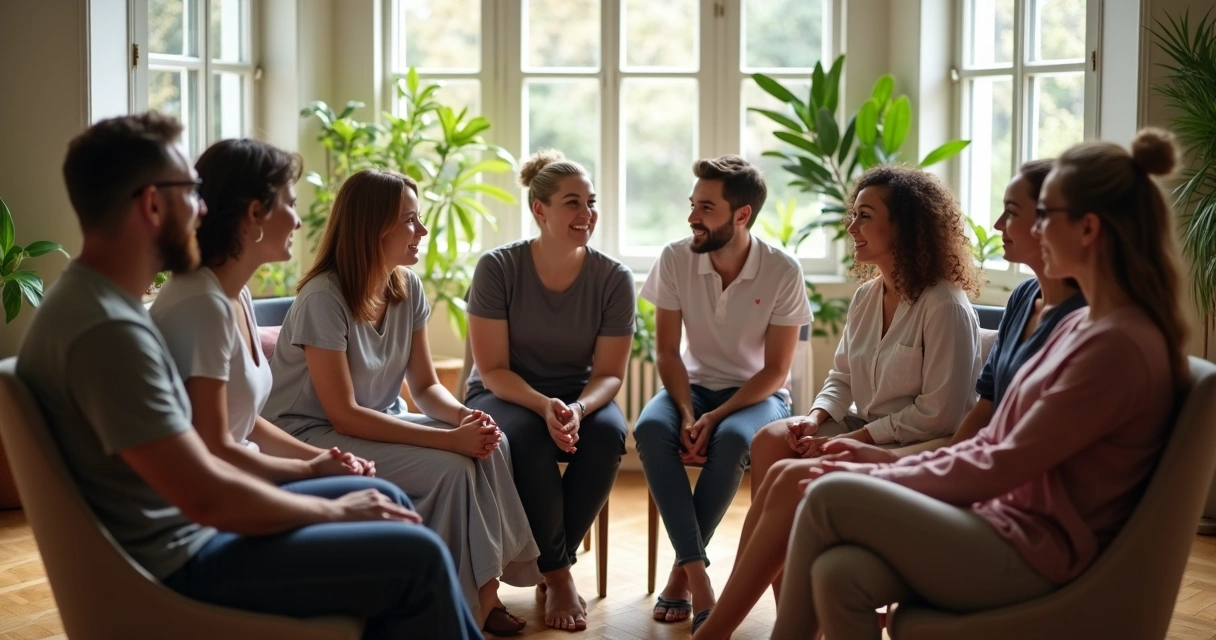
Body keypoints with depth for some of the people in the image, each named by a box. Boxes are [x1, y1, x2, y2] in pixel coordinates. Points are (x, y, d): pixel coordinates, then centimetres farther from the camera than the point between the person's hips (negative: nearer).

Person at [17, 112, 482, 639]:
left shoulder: (98, 299, 6)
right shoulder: (108, 329, -26)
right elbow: (207, 497, -27)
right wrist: (333, 511, -12)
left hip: (180, 528, 10)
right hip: (175, 561, -10)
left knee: (385, 500, 15)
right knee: (416, 556, -11)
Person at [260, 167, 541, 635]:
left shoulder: (408, 289, -1)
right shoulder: (324, 299, -22)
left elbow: (426, 387, 5)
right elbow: (344, 415, -23)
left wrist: (464, 417, -18)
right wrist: (448, 438, -27)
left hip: (377, 422, 7)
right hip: (311, 437, -7)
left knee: (489, 445, -18)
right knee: (449, 469, -26)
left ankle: (485, 591, -14)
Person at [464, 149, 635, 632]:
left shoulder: (614, 279, -8)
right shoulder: (498, 268, -13)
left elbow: (609, 373, -6)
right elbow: (493, 370, -13)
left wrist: (577, 409, -29)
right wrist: (545, 407, -31)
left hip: (580, 396, 2)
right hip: (504, 395, -2)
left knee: (608, 433, -31)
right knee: (525, 437, -36)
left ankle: (553, 563, -12)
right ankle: (558, 574, -18)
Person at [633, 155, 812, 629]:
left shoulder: (782, 271, -15)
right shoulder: (676, 259, -9)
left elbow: (775, 371, -12)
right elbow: (667, 351, -4)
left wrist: (714, 418, -24)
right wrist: (687, 414, -21)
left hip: (758, 394, -2)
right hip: (695, 385, 2)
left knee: (732, 439, -36)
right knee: (650, 428, -31)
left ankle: (682, 570, -18)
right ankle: (697, 572, -29)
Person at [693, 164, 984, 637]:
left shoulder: (946, 309, -15)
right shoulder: (866, 297, 10)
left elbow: (938, 414, -18)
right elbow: (841, 378, 16)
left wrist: (854, 439, -18)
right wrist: (817, 418, -6)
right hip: (862, 435, 8)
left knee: (790, 478, -25)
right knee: (770, 440, -16)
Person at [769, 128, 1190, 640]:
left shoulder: (1118, 345, -18)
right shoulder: (1083, 326, 13)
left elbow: (1001, 467, -17)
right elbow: (996, 443, 14)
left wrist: (877, 479, -8)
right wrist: (882, 473, 4)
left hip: (1035, 556, -8)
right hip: (1004, 525, 8)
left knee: (830, 497, -15)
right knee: (838, 575, -15)